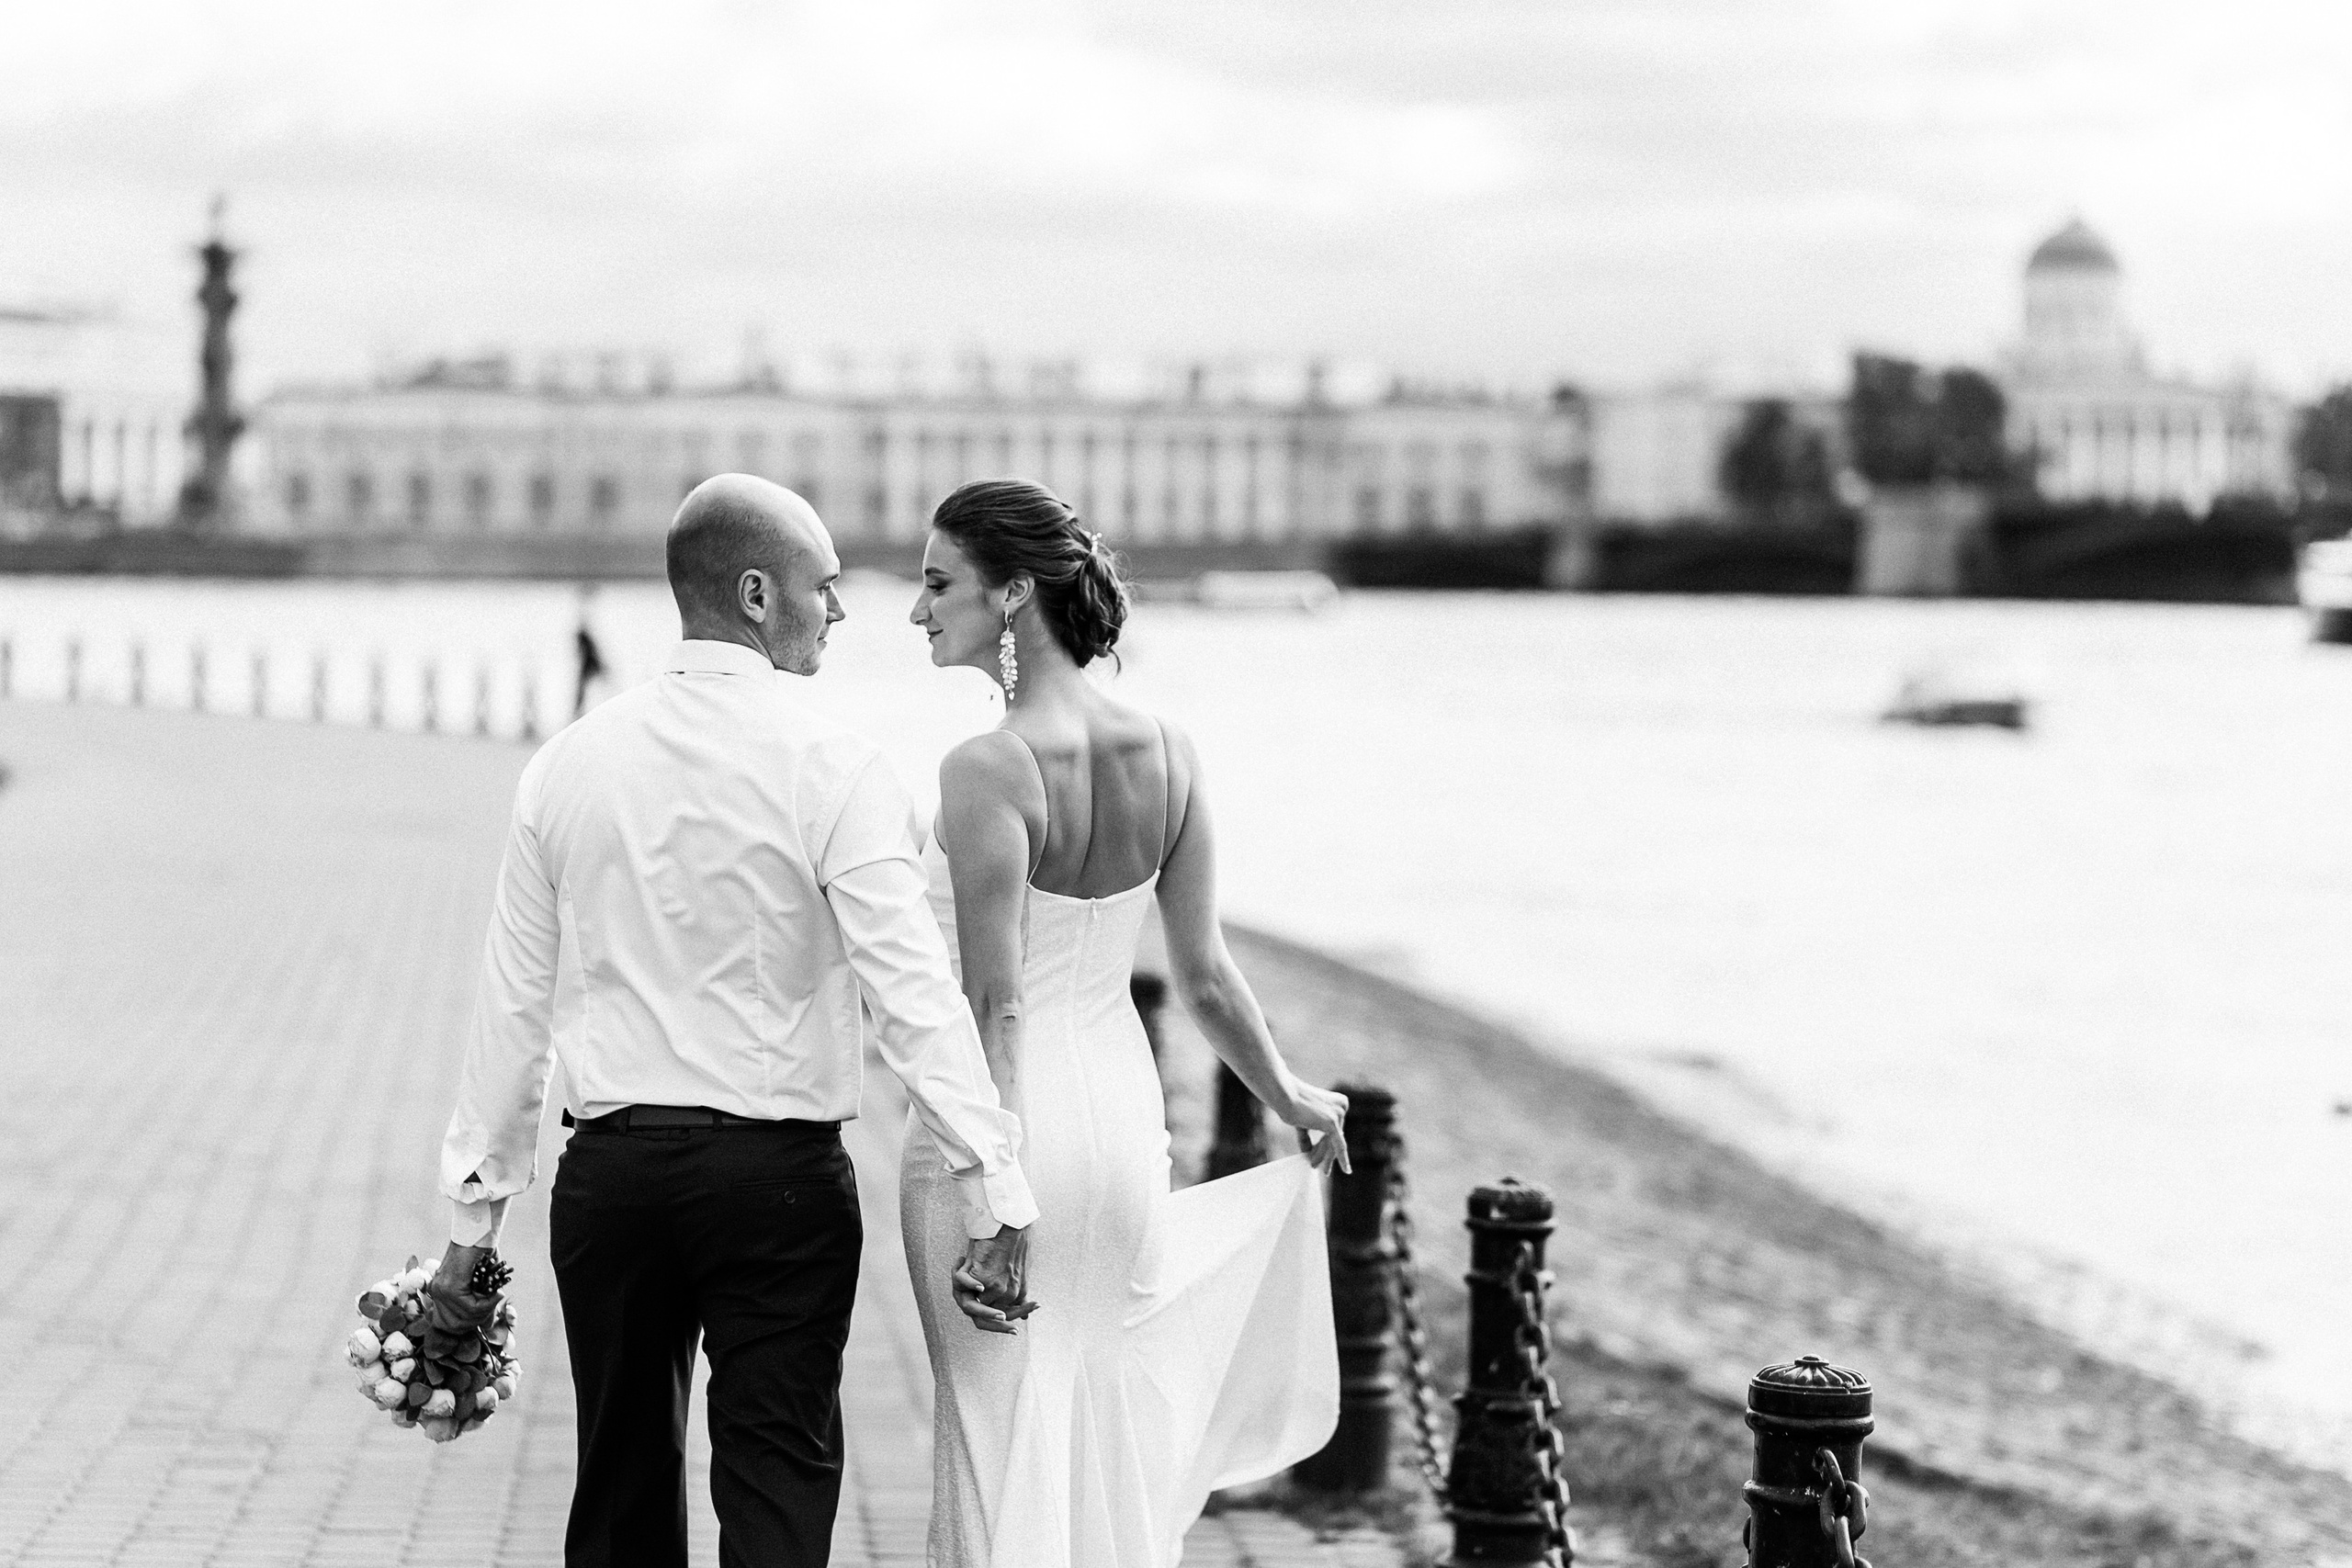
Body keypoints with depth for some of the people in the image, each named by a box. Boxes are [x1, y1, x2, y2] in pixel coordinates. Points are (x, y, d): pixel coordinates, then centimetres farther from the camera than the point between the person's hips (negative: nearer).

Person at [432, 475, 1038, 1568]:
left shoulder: (568, 764, 4)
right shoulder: (829, 768, -9)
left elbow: (514, 1002, 7)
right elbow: (913, 995, -16)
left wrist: (477, 1210, 13)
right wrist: (995, 1198, -15)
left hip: (610, 1170, 4)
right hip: (779, 1175, -4)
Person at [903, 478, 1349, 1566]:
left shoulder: (987, 770, -18)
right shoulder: (1164, 753, 0)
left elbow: (994, 1008, -19)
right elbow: (1205, 977, 6)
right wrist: (1292, 1098, 22)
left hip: (999, 1123, -6)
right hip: (1124, 1113, 6)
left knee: (1002, 1439, 5)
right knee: (1115, 1438, 16)